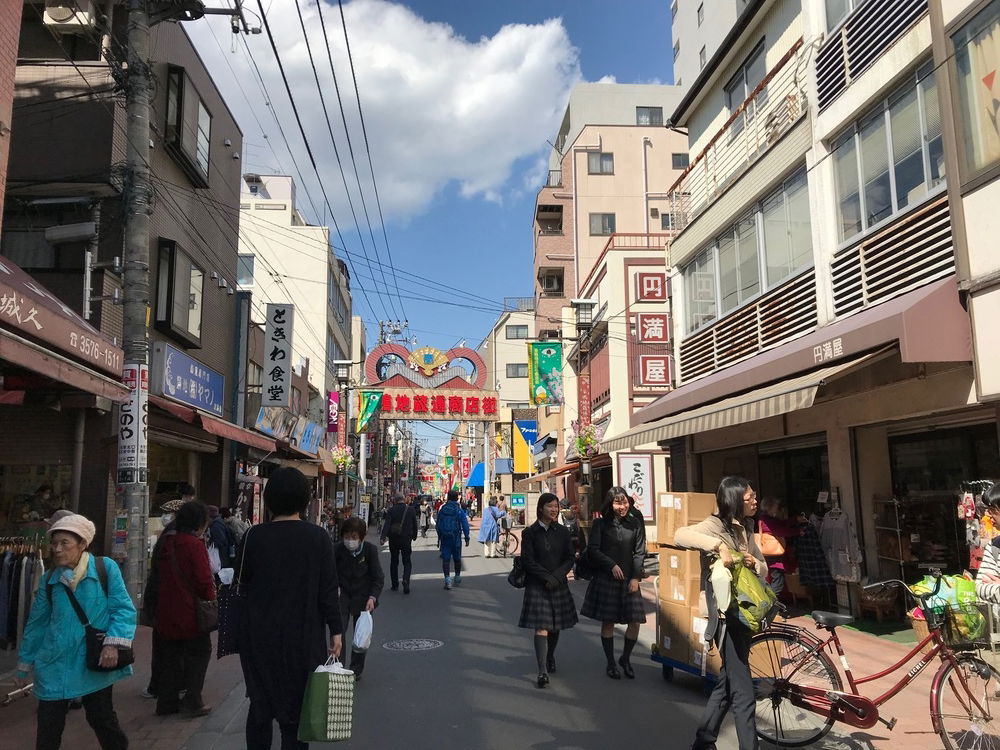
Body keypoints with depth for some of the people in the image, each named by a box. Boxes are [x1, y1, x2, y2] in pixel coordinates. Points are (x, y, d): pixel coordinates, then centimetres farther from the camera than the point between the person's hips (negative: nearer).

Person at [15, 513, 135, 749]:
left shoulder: (105, 568, -9)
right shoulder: (49, 580, 3)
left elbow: (124, 608, -9)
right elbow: (37, 624, 11)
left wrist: (113, 643, -22)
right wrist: (24, 665, 17)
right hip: (56, 665, 3)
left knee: (102, 718, 9)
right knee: (48, 727, 9)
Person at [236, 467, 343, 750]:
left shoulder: (255, 536, -7)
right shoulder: (317, 537, -10)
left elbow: (243, 584, 2)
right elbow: (328, 589, -8)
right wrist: (336, 630, -1)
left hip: (259, 635, 2)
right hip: (302, 638, -1)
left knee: (260, 706, 19)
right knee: (296, 710, 10)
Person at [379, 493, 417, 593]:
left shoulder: (391, 510, -5)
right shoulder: (411, 510, -1)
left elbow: (386, 524, -16)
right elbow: (415, 525, 6)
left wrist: (383, 537, -22)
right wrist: (414, 536, 20)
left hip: (393, 540, 0)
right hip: (406, 539, 0)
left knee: (394, 562, 14)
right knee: (407, 562, 7)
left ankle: (395, 585, 17)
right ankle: (406, 580, -18)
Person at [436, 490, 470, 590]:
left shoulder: (442, 509, 2)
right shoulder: (459, 510, -6)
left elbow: (438, 525, 9)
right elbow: (465, 525, -8)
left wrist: (439, 538, 18)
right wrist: (467, 538, -2)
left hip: (444, 538, 1)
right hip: (456, 538, -1)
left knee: (446, 559, 0)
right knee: (457, 559, 14)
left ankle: (447, 579, -12)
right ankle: (457, 578, 28)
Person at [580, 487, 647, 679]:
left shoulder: (635, 524, 5)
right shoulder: (601, 524, -1)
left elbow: (639, 553, 4)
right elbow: (593, 550, -3)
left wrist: (636, 577, -5)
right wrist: (612, 565, -12)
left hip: (629, 579, 2)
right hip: (605, 578, -2)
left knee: (635, 621, -2)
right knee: (608, 622, 5)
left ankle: (625, 659, 22)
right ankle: (610, 663, 20)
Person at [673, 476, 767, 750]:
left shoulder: (744, 530, 12)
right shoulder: (716, 525, -14)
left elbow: (763, 570, 14)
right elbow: (680, 535, -32)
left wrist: (754, 563, -7)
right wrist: (719, 546, -37)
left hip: (745, 614, 9)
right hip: (727, 617, -9)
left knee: (727, 684, 18)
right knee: (744, 694, -5)